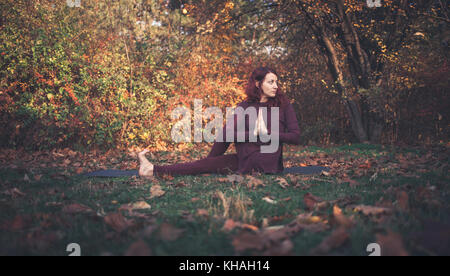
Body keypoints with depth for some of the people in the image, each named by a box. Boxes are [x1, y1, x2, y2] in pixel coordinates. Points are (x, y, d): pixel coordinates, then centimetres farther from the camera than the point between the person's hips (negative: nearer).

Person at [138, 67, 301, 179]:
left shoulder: (283, 104, 1)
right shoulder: (245, 106, 5)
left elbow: (296, 137, -5)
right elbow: (227, 134, -8)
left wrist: (268, 134, -14)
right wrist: (254, 134, -17)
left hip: (268, 164, -4)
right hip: (245, 159, 4)